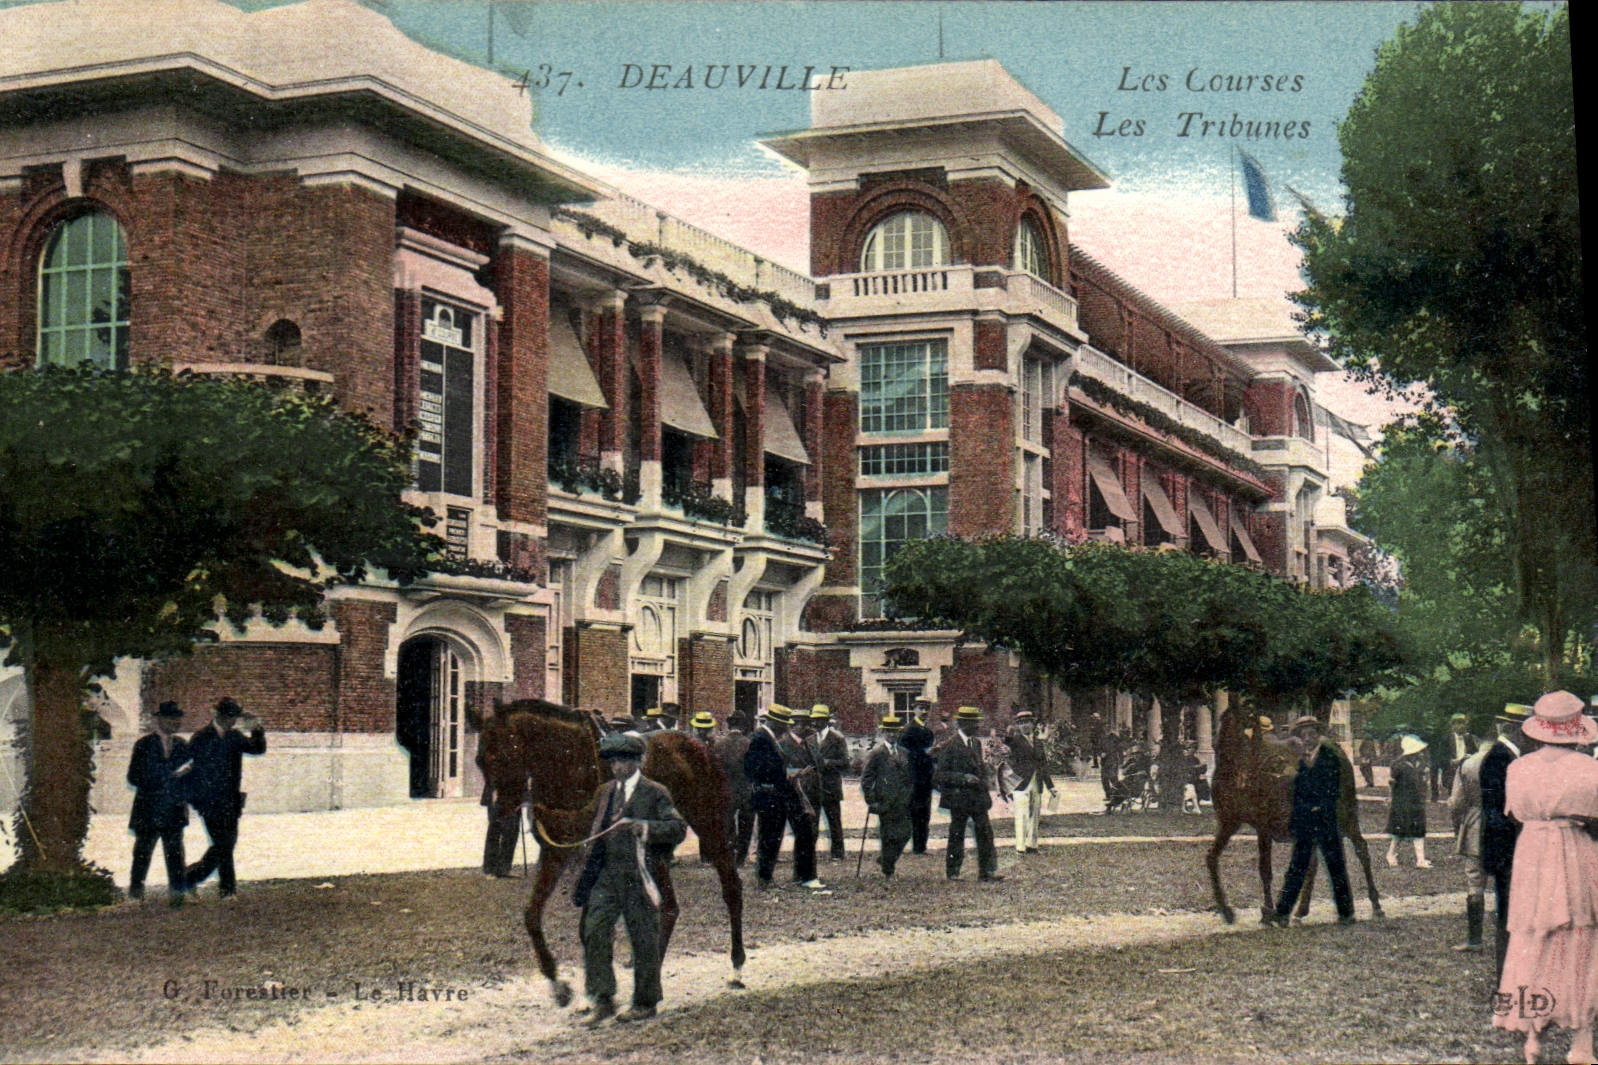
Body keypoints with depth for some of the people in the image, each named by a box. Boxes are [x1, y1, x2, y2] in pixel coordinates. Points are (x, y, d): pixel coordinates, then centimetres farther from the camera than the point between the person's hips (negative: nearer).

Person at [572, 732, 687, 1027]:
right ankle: (603, 1000, 4)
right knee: (594, 931, -4)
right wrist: (589, 866, 17)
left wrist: (641, 826, -23)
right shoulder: (606, 792, 15)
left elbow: (679, 828, -11)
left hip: (639, 874, -5)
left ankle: (645, 1004, 15)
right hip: (607, 874, 5)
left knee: (644, 939, 2)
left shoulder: (654, 793, -4)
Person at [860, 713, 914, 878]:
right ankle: (888, 870, 10)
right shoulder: (876, 753, -4)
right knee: (888, 837, -1)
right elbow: (866, 778, -5)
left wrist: (909, 794, 12)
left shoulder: (904, 753, 13)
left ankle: (886, 860, 24)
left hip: (902, 803, 5)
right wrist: (871, 801, -9)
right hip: (885, 802, -5)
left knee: (904, 835, 2)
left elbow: (911, 776, 22)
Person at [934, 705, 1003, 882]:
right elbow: (939, 775, -14)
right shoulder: (950, 746, -11)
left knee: (985, 833, 0)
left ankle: (987, 870, 3)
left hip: (978, 797, 6)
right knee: (956, 836, 3)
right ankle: (953, 872, 13)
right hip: (959, 798, -6)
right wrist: (963, 778, -23)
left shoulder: (976, 743, 13)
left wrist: (983, 784, 12)